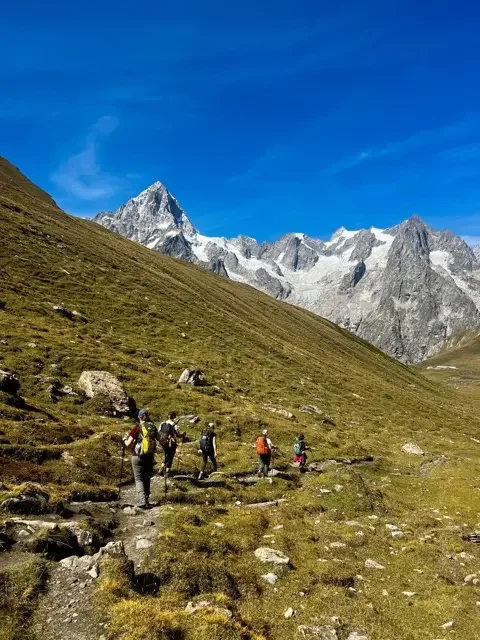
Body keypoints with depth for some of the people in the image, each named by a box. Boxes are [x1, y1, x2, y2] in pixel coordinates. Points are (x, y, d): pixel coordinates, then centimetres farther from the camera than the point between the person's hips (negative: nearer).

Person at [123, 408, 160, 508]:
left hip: (137, 456, -4)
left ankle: (142, 501, -15)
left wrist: (125, 439, 9)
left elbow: (128, 444, -11)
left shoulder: (137, 428, -11)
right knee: (147, 478, 17)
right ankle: (146, 500, 24)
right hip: (150, 457, 4)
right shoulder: (153, 427, -1)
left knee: (139, 479, 1)